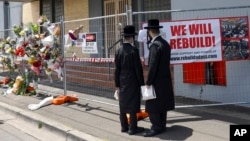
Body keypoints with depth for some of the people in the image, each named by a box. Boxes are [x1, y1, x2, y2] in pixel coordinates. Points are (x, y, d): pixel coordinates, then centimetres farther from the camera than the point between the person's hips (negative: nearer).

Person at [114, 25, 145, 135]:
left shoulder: (118, 51, 3)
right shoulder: (134, 50, -14)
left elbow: (117, 69, 5)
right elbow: (138, 68, -13)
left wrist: (117, 84, 12)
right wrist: (141, 83, -6)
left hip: (122, 82, 6)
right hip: (132, 82, -6)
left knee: (123, 104, 11)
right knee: (133, 105, -1)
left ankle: (124, 126, 20)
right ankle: (133, 128, 3)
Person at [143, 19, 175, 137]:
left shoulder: (155, 45, -19)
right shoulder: (165, 43, 9)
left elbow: (153, 66, -21)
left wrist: (148, 82, -16)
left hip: (157, 81, -9)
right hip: (164, 79, 9)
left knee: (152, 105, -3)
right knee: (162, 103, 15)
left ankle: (156, 128, 0)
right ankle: (161, 125, 22)